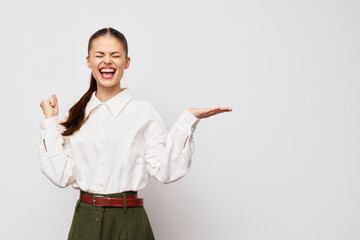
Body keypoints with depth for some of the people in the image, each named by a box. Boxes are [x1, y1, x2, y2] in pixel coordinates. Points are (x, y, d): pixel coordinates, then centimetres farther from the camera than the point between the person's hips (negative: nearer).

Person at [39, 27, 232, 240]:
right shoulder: (75, 115, 7)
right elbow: (61, 175, 0)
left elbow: (165, 171, -9)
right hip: (85, 221, 3)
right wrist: (50, 121, 3)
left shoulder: (144, 111, -2)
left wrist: (188, 120, -13)